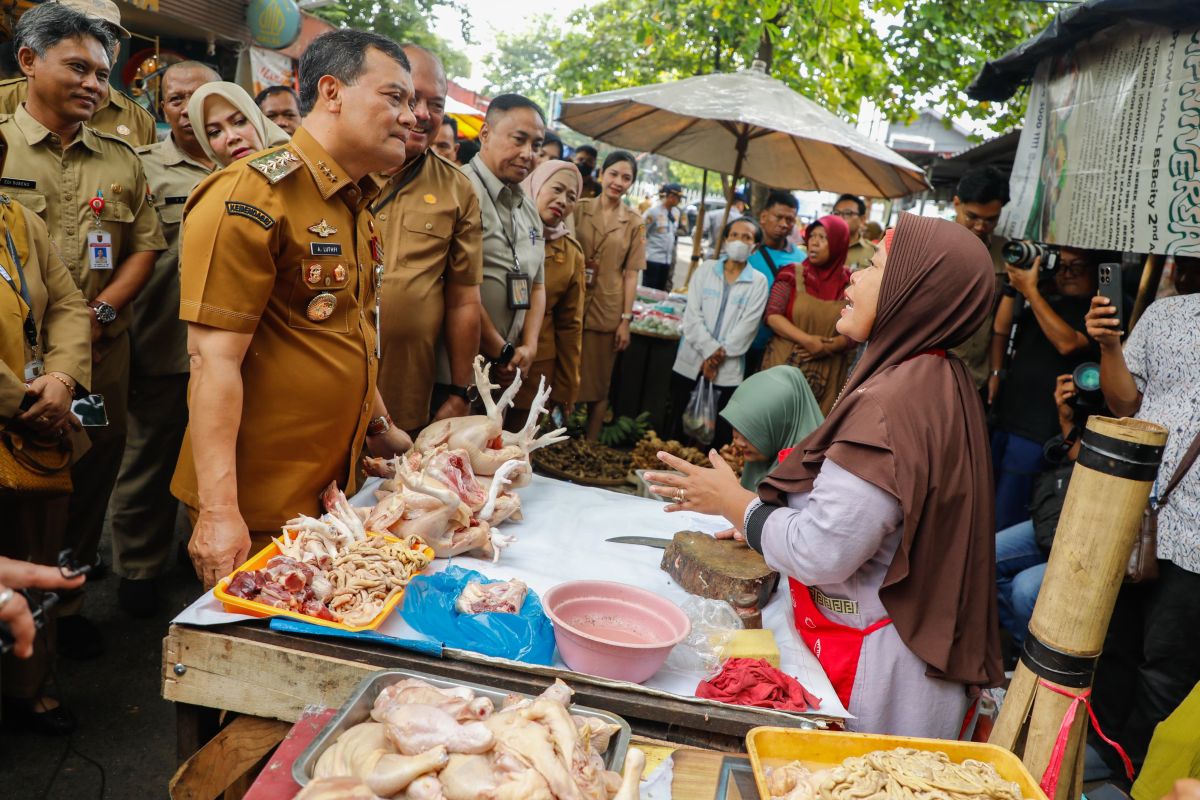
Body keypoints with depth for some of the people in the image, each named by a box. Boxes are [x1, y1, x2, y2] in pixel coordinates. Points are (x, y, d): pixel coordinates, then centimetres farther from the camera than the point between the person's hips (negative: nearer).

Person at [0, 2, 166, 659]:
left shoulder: (121, 160, 12)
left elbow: (146, 246, 10)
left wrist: (102, 310, -5)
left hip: (103, 354, 3)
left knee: (91, 480, 9)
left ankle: (67, 605, 26)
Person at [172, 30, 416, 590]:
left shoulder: (356, 206, 11)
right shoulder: (251, 195, -16)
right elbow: (214, 357, -21)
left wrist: (381, 429, 17)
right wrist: (219, 511, -24)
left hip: (335, 490, 8)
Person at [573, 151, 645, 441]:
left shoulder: (634, 224, 4)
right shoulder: (578, 209, 3)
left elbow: (631, 274, 3)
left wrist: (626, 319, -1)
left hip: (606, 313, 0)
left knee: (598, 385, 9)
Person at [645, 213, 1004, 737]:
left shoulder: (891, 404, -27)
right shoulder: (939, 380, 5)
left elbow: (820, 552, -26)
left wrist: (735, 504, -11)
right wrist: (760, 522, 9)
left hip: (872, 664, -9)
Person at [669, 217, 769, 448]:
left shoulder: (758, 282, 2)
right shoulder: (705, 269, 5)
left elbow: (747, 326, -6)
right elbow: (692, 315, -3)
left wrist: (719, 356, -13)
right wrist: (710, 351, -13)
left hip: (728, 370, -1)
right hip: (691, 362, 1)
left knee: (719, 437, 3)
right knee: (679, 429, 8)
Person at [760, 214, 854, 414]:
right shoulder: (792, 274, 1)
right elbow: (772, 316, -6)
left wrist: (829, 347, -15)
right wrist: (807, 341, -17)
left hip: (828, 374, 1)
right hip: (785, 365, -1)